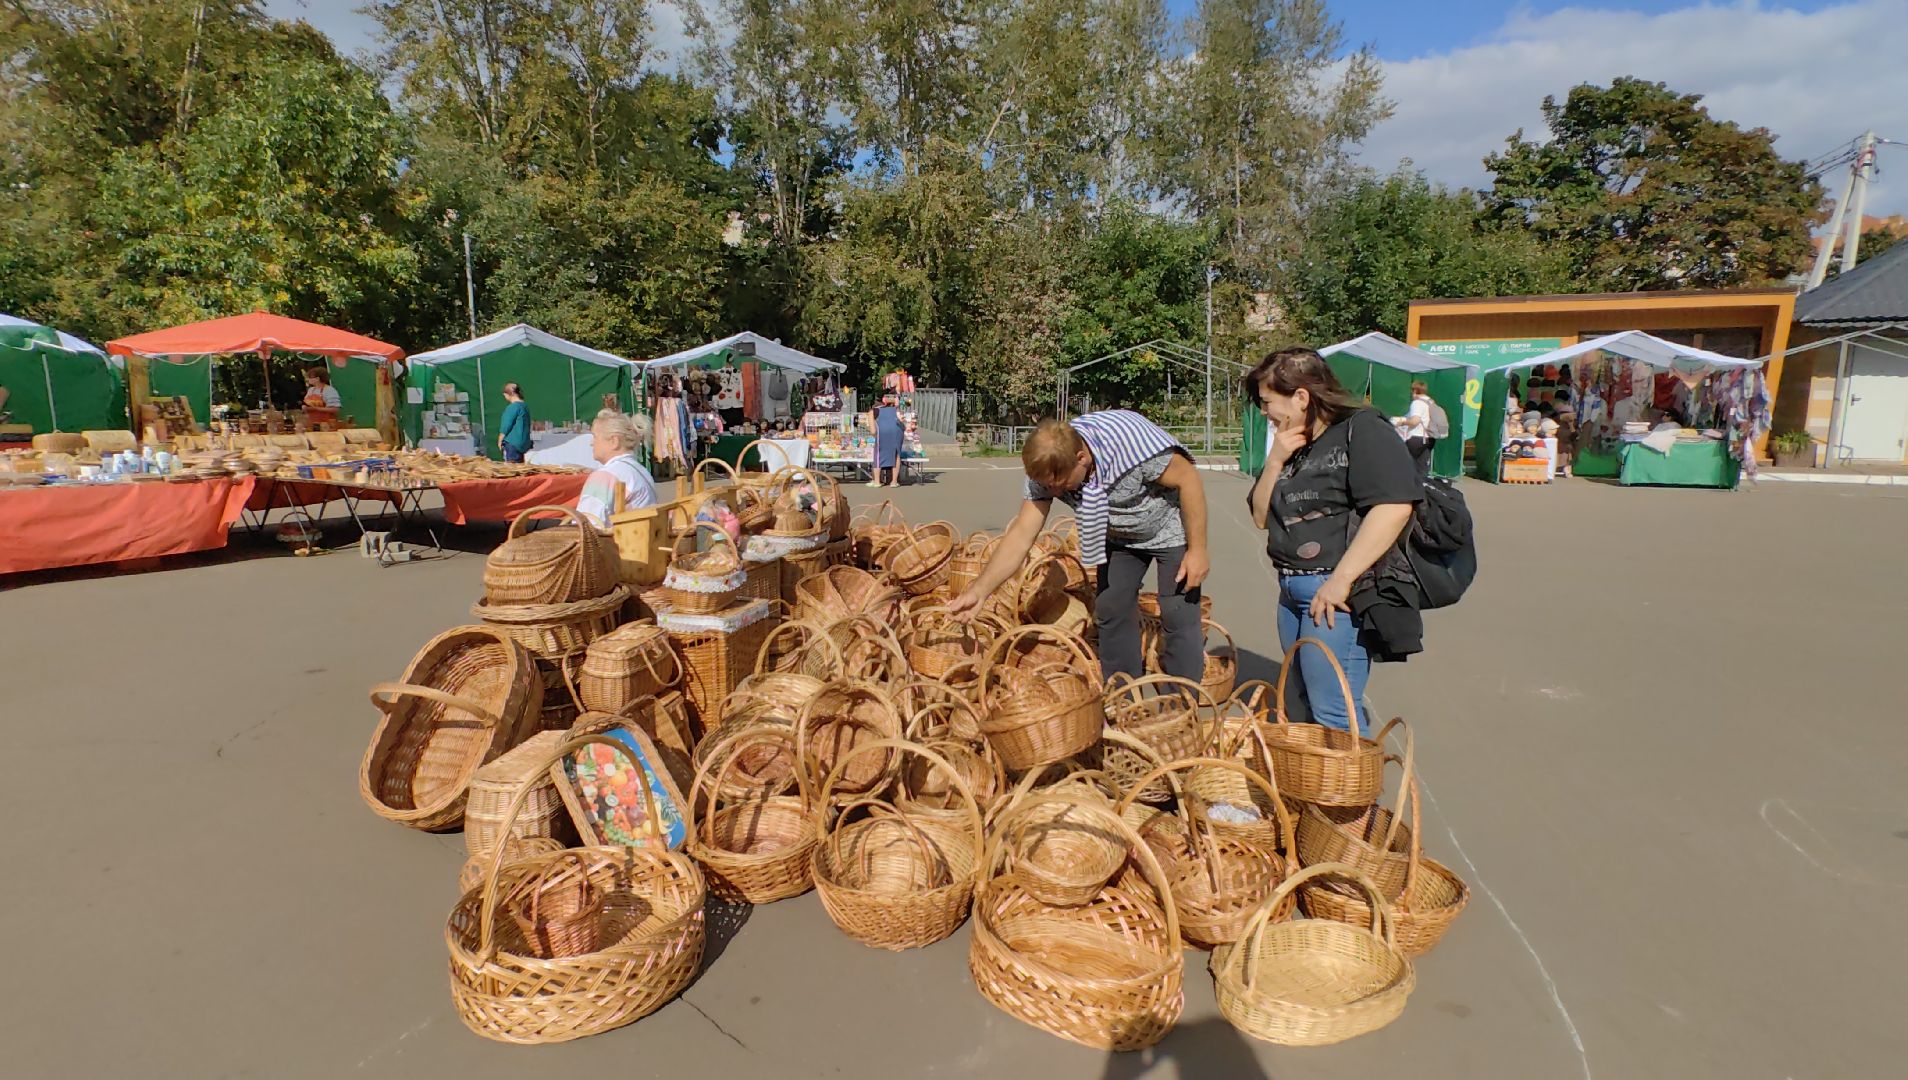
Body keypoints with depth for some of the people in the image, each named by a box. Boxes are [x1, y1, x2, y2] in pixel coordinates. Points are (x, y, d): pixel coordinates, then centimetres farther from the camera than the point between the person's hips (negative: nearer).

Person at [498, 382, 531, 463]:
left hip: (512, 442, -8)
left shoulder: (512, 407, -15)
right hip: (525, 443, 8)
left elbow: (506, 426, -12)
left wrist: (500, 441, -2)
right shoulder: (525, 405, 10)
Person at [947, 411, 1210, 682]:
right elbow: (1021, 535, -22)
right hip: (1119, 536, 5)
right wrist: (979, 591, -30)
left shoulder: (1131, 439, -38)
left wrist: (1198, 550, -21)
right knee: (1111, 613, 3)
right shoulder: (1047, 469, -23)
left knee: (1178, 616, -8)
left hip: (1170, 529, -5)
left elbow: (1189, 478, -25)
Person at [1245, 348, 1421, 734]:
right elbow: (1261, 517, 14)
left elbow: (1394, 506, -22)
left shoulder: (1362, 430, -9)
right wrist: (1275, 462, 0)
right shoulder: (1292, 447, 15)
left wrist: (1341, 580, -23)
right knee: (1309, 705, 15)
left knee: (1333, 713, -7)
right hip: (1293, 592, 8)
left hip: (1339, 593, -8)